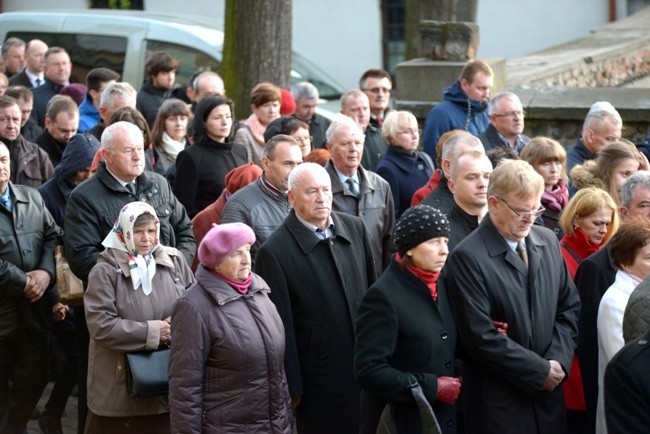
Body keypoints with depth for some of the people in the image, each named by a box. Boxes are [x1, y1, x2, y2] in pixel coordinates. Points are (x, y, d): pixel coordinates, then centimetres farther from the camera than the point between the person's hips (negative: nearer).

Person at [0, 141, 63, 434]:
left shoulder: (32, 198, 9)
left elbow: (52, 236, 7)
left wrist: (46, 272, -11)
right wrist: (25, 282, -13)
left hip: (33, 313, 5)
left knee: (33, 381, 14)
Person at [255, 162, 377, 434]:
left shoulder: (355, 228, 2)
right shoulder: (275, 251, -15)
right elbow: (280, 325, -12)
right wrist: (292, 387, -9)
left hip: (365, 368, 5)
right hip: (319, 380, -5)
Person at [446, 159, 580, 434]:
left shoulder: (548, 241, 6)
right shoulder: (468, 257, -14)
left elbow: (570, 306, 11)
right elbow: (482, 337, -18)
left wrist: (558, 360, -5)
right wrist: (541, 371, -12)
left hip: (548, 395, 5)